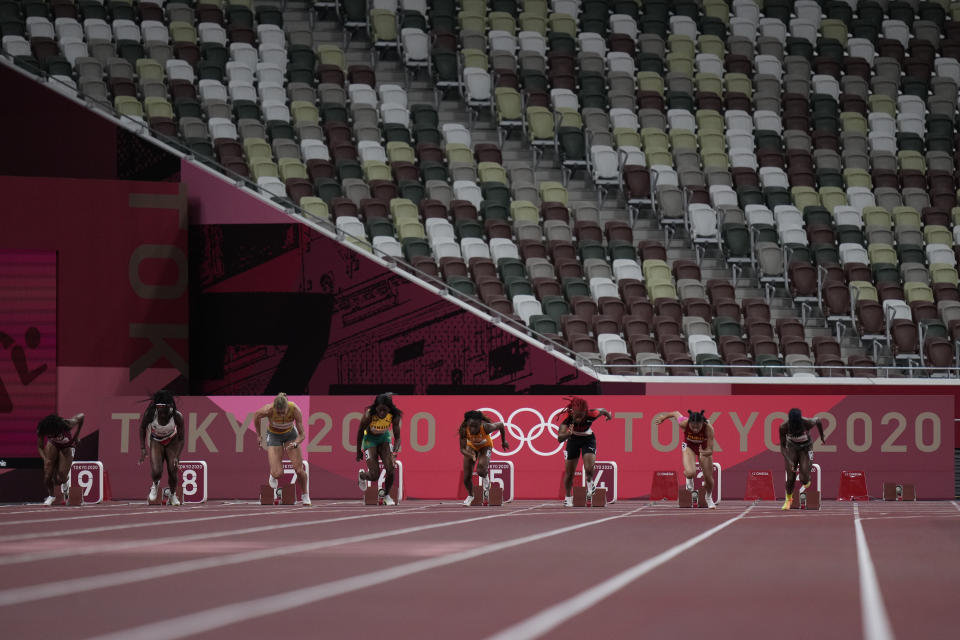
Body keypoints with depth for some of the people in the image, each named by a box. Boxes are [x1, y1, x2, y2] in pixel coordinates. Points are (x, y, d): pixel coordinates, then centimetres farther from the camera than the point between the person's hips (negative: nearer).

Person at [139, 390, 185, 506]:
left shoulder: (177, 417, -30)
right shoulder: (150, 414, -30)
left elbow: (181, 439, -19)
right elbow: (142, 428, -8)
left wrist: (177, 456, -30)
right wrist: (143, 447, -13)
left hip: (172, 441, 0)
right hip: (156, 442, 0)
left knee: (172, 471, -7)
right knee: (156, 472, -17)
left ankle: (172, 493, 26)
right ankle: (155, 484, 22)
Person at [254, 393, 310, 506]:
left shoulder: (295, 410, -32)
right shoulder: (268, 410, -34)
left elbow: (302, 434, -22)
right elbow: (256, 417, -9)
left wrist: (295, 443, -42)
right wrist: (259, 435, 2)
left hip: (290, 434, 1)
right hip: (274, 436, -1)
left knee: (299, 470, -7)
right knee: (277, 474, -13)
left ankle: (305, 497, 18)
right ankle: (273, 476, 26)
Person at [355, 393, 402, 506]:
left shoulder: (394, 416, -26)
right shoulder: (369, 415, -32)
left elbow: (397, 437, -16)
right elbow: (360, 432, -14)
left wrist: (395, 450, -36)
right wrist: (358, 452, -4)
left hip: (384, 437, 2)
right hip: (370, 439, -2)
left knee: (390, 469, -15)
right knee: (374, 476, -9)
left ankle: (386, 495, 12)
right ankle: (361, 475, 28)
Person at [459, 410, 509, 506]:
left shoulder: (486, 427, -38)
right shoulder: (464, 429, -34)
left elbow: (500, 425, -18)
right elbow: (462, 449, -27)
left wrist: (504, 441, -3)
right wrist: (471, 456, -49)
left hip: (485, 447, -2)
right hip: (471, 447, 2)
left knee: (481, 470, -29)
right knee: (466, 478, 2)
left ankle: (485, 479, 9)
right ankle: (470, 496, 34)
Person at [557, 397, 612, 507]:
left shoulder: (591, 414, -34)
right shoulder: (567, 417, -35)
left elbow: (602, 411, -9)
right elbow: (560, 438, -44)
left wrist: (608, 414, 14)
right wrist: (568, 434, -66)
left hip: (588, 439, -1)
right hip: (573, 439, 1)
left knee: (589, 468, -20)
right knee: (569, 472, 6)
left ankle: (590, 482, 19)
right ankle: (568, 497, 32)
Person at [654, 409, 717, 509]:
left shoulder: (708, 428, -36)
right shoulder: (684, 423, -35)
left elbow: (710, 451, -32)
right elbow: (676, 413, -12)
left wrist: (705, 453, -56)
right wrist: (663, 417, 6)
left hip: (704, 448, 0)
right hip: (689, 446, 0)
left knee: (708, 478, 4)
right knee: (690, 473, -26)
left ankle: (709, 498, 38)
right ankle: (689, 478, 15)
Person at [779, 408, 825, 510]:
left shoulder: (807, 423, -32)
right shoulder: (784, 427, -28)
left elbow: (819, 421, -8)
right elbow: (782, 446, -19)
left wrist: (822, 437, 7)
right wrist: (789, 460, -33)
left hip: (806, 449, -1)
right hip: (792, 448, 1)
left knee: (804, 479, -10)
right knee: (790, 478, -4)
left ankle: (806, 483, 30)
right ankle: (788, 499, 24)